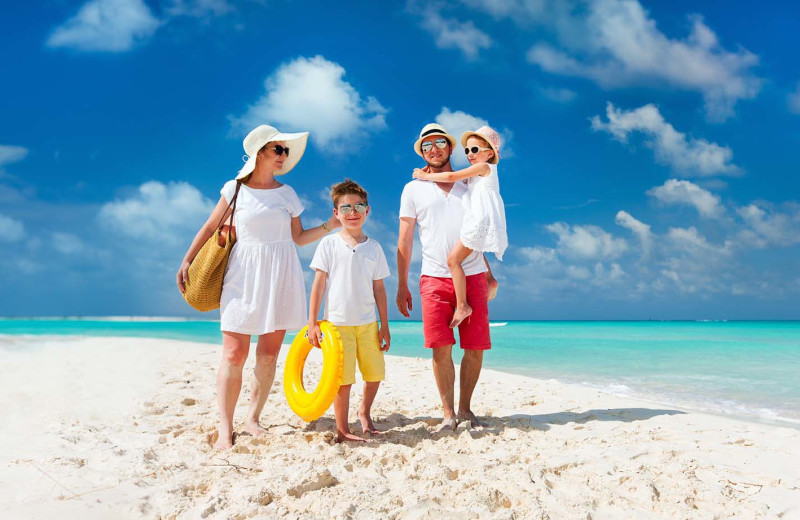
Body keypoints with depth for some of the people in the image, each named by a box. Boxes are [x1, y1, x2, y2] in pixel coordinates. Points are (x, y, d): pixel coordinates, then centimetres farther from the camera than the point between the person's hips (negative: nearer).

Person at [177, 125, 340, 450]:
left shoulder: (287, 193, 11)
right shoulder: (235, 189, 3)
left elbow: (297, 238, 14)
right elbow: (210, 228, 8)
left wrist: (330, 226, 6)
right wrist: (186, 261, 5)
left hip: (280, 277, 3)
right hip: (244, 276, -3)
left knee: (268, 354, 3)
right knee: (234, 353, -7)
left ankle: (253, 418, 16)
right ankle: (225, 428, -1)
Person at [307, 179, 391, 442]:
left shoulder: (374, 247, 7)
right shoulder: (329, 243, 0)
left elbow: (379, 288, 10)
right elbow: (318, 283, -1)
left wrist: (385, 326, 8)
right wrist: (312, 323, -5)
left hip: (368, 323, 3)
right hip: (338, 322, -3)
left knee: (375, 373, 7)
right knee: (343, 379, -2)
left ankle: (365, 411, 35)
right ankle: (342, 430, 14)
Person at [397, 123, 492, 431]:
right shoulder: (413, 189, 10)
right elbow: (404, 240, 8)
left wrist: (489, 276, 10)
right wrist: (402, 286, 2)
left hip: (472, 276, 2)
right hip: (434, 277, -1)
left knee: (475, 348, -1)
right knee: (441, 348, -6)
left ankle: (465, 408, 15)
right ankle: (448, 413, 6)